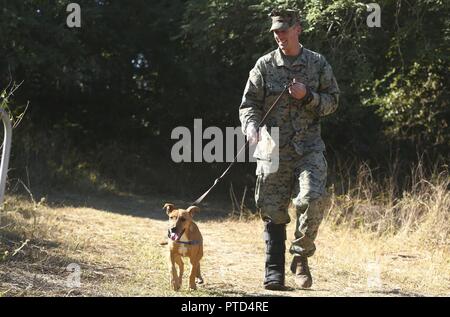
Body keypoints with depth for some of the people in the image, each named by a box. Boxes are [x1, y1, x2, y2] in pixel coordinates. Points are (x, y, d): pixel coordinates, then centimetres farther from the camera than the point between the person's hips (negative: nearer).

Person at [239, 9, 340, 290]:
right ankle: (274, 272, 10)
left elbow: (333, 101, 9)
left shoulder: (318, 63, 7)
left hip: (309, 147, -1)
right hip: (274, 148, 1)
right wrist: (251, 127, -15)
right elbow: (249, 104, 5)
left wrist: (308, 96, -9)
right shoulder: (265, 66, 6)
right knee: (273, 211, 1)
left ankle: (301, 256, 1)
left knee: (313, 199, -20)